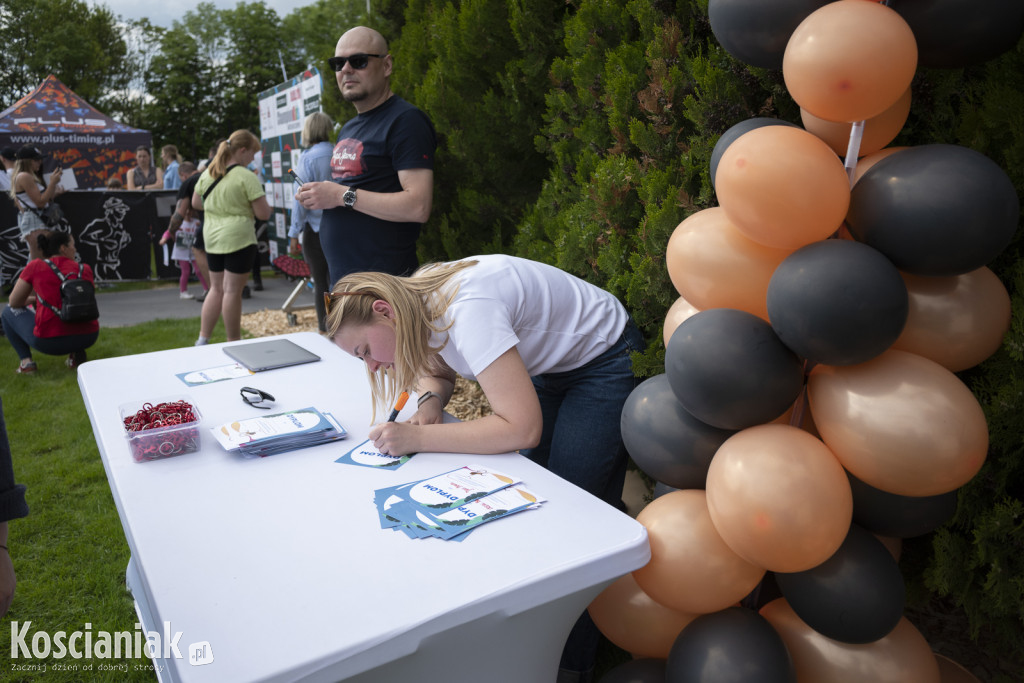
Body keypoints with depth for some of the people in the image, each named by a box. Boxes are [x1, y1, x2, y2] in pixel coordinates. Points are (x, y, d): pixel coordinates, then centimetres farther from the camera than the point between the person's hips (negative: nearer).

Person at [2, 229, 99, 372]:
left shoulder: (35, 266, 2)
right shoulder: (85, 269, 7)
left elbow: (13, 303, 11)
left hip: (49, 342, -2)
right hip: (88, 338, 2)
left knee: (8, 313, 25)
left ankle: (26, 361, 8)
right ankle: (77, 353, 15)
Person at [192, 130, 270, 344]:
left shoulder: (207, 173, 8)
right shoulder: (247, 177, -12)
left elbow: (195, 203, 19)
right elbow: (264, 214, -13)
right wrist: (263, 201, 6)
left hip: (211, 238, 6)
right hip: (238, 238, -6)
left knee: (216, 288, 16)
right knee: (232, 291, 0)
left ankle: (202, 339, 16)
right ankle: (233, 343, 8)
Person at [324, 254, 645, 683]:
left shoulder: (467, 311, -35)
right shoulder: (420, 301, -8)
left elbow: (523, 427, -37)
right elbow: (437, 371, 10)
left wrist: (417, 438, -33)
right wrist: (431, 402, -13)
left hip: (606, 362, -9)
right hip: (552, 366, 9)